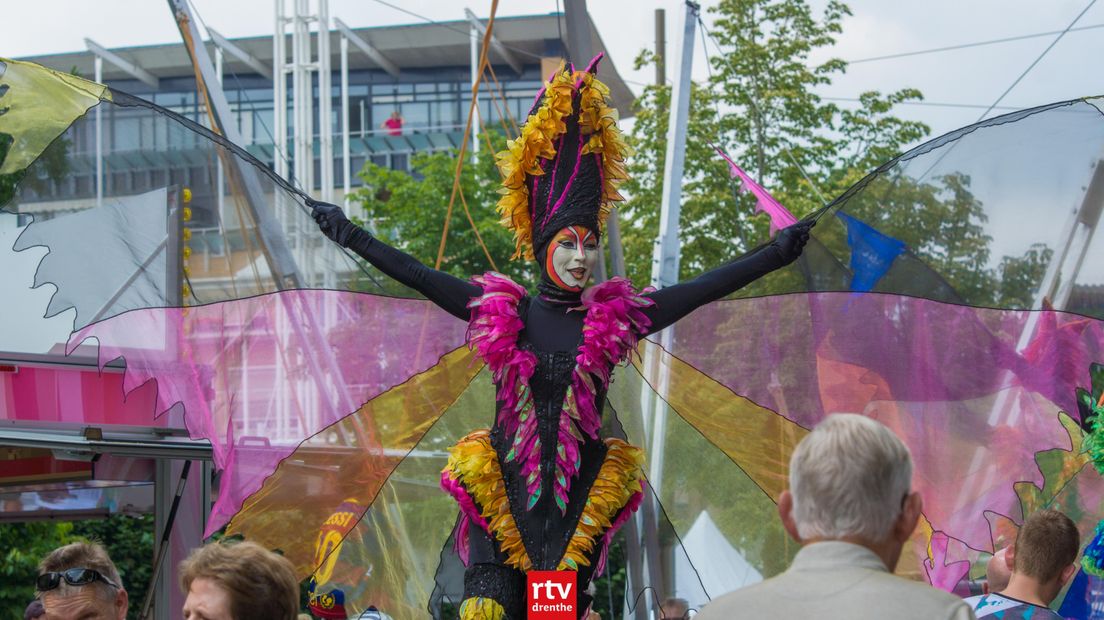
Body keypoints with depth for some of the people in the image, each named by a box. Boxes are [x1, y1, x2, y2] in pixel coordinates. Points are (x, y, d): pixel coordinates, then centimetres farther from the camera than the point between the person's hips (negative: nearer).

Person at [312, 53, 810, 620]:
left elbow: (701, 290, 1)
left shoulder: (616, 317, 4)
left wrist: (773, 254, -4)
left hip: (580, 498, 1)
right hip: (502, 493, -1)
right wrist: (351, 236, 6)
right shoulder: (500, 312, 3)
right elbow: (418, 276, 6)